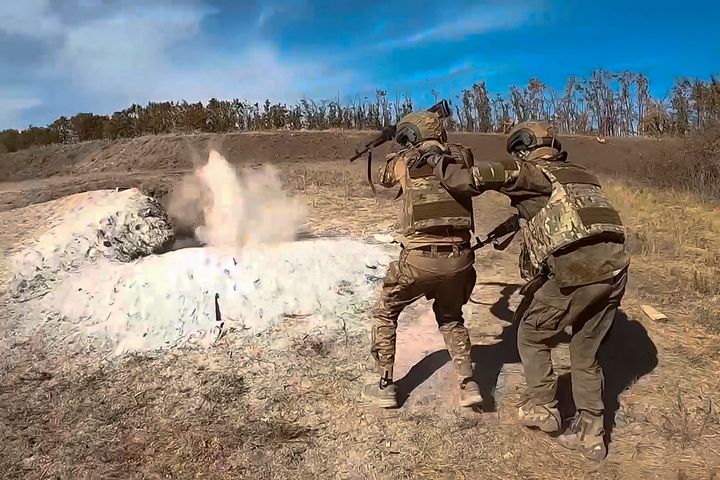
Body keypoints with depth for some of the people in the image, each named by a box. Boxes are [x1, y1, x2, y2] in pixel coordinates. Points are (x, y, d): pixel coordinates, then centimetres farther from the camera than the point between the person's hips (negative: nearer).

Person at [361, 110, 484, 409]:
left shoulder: (407, 161, 2)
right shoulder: (461, 156, 7)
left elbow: (384, 178, 24)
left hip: (420, 258, -3)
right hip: (458, 258, 3)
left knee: (385, 313, 19)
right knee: (451, 318, 28)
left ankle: (384, 387, 21)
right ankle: (469, 385, 18)